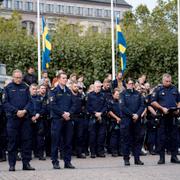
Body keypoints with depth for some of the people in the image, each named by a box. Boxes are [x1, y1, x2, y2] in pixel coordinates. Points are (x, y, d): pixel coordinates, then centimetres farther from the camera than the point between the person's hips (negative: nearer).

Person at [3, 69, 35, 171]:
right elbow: (5, 103, -2)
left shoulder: (25, 87, 12)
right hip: (13, 117, -2)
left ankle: (26, 163, 7)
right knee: (12, 141, 0)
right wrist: (16, 111, -14)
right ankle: (12, 164, 5)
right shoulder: (8, 88, 5)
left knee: (27, 140, 1)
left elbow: (29, 101, 8)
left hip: (25, 117, 2)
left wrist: (25, 110, -11)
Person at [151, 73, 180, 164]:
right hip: (163, 116, -3)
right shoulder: (158, 89, 2)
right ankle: (161, 157, 5)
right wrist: (162, 108, -13)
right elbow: (153, 102, -2)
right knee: (162, 137, 0)